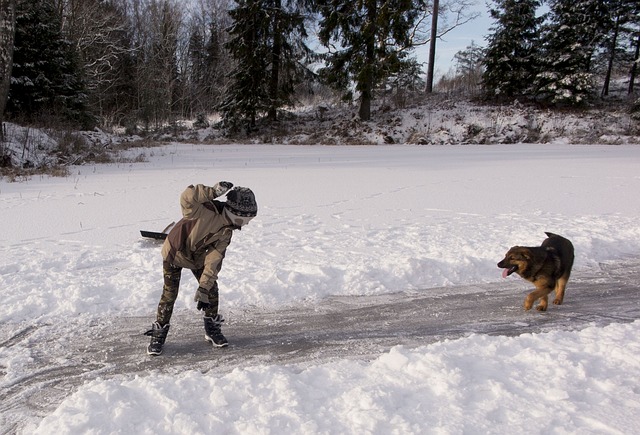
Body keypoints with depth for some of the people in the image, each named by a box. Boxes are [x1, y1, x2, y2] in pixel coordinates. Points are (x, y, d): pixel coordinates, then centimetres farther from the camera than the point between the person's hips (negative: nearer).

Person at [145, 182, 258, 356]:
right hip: (175, 252, -6)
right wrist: (213, 192, -55)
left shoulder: (226, 232, -12)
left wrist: (204, 287, -22)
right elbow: (186, 197, -48)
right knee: (169, 294, -7)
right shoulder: (206, 210, -31)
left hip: (198, 257, 6)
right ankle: (158, 334, 11)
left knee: (211, 289, 3)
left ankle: (212, 329, 21)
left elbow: (214, 260, -16)